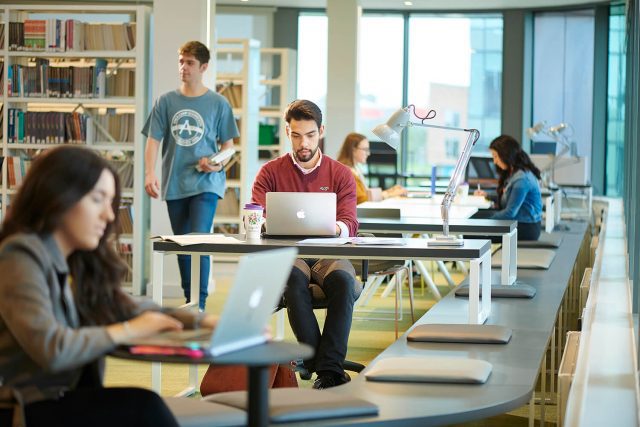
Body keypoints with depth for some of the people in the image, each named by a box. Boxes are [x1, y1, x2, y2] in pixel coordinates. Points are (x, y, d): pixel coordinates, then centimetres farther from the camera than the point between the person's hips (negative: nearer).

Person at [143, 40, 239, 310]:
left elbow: (228, 144, 7)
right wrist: (150, 173, -11)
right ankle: (189, 301, 21)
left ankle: (200, 304, -12)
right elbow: (153, 140, 3)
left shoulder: (218, 104, 2)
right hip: (174, 185, 3)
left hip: (206, 184, -3)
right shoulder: (166, 102, 6)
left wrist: (217, 164, -14)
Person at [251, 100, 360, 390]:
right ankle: (318, 360, -31)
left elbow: (350, 225, 1)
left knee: (343, 281, -34)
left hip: (329, 255, 1)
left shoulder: (340, 174, 12)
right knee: (292, 278, -37)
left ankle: (328, 370, -32)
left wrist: (335, 228, -25)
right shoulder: (271, 172, 12)